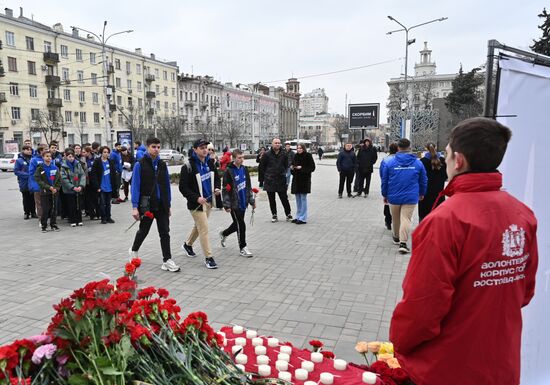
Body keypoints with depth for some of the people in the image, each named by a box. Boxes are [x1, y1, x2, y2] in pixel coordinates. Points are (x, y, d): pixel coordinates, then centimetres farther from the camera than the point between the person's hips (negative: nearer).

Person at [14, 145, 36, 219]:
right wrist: (27, 175, -16)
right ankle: (26, 213, 17)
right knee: (26, 199, 7)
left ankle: (33, 212, 16)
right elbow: (16, 171, -5)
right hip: (24, 183, -1)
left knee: (33, 198, 6)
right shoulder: (19, 160, -2)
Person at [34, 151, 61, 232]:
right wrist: (49, 187, -16)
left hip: (54, 192, 3)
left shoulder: (55, 167, 8)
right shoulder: (40, 168, -2)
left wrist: (56, 188, -6)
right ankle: (44, 226, 9)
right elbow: (38, 180, -8)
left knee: (54, 209, 7)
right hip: (44, 192, -3)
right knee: (45, 210, -2)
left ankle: (53, 225, 17)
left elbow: (59, 179, 9)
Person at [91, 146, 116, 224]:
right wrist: (97, 187, -14)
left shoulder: (111, 162, 7)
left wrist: (114, 185, 5)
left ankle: (108, 218, 21)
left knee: (108, 203, 12)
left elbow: (113, 174, 11)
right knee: (102, 203, 1)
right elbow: (94, 175, -9)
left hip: (109, 187, 4)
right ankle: (103, 218, 11)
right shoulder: (97, 162, -6)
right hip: (101, 187, -4)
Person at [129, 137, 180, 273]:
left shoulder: (162, 165, 8)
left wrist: (169, 205, 11)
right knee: (143, 231, 12)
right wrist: (135, 207, -15)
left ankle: (167, 260, 6)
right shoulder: (140, 164, -7)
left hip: (162, 205, 4)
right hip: (147, 205, -4)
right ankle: (134, 251, 39)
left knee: (165, 232, 2)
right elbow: (135, 186, -10)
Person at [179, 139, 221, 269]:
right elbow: (183, 187, -14)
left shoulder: (210, 162, 5)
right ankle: (208, 257, 3)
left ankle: (188, 244, 46)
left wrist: (217, 188, -3)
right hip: (196, 203, -7)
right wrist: (196, 198, -25)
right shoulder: (188, 166, -15)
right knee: (204, 229, -7)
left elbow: (216, 178, 18)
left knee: (199, 226, 22)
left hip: (208, 201, 7)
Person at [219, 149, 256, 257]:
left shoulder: (244, 169, 8)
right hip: (234, 203, -7)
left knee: (237, 224, 17)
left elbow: (248, 186, 15)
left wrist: (251, 200, 13)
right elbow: (226, 189, -13)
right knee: (241, 225, -4)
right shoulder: (229, 171, -13)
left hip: (243, 202, 7)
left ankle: (224, 234, 44)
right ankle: (242, 248, 8)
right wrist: (227, 205, -15)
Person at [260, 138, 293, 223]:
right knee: (271, 199, 8)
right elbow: (262, 166, 6)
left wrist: (283, 173, 11)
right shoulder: (267, 154, -4)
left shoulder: (284, 154, 2)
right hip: (270, 181, 0)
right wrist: (267, 175, 7)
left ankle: (288, 214, 15)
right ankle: (274, 215, 19)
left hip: (281, 181, 1)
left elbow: (286, 165, 17)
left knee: (284, 198, 4)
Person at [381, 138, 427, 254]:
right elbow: (424, 181, 9)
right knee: (406, 219, -1)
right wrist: (422, 193, 24)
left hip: (393, 197, 1)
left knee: (395, 219, 18)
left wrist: (385, 195, 13)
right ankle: (403, 243, -11)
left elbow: (384, 181, 2)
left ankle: (396, 238, 36)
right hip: (410, 198, -1)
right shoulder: (418, 163, -1)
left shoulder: (389, 163, -4)